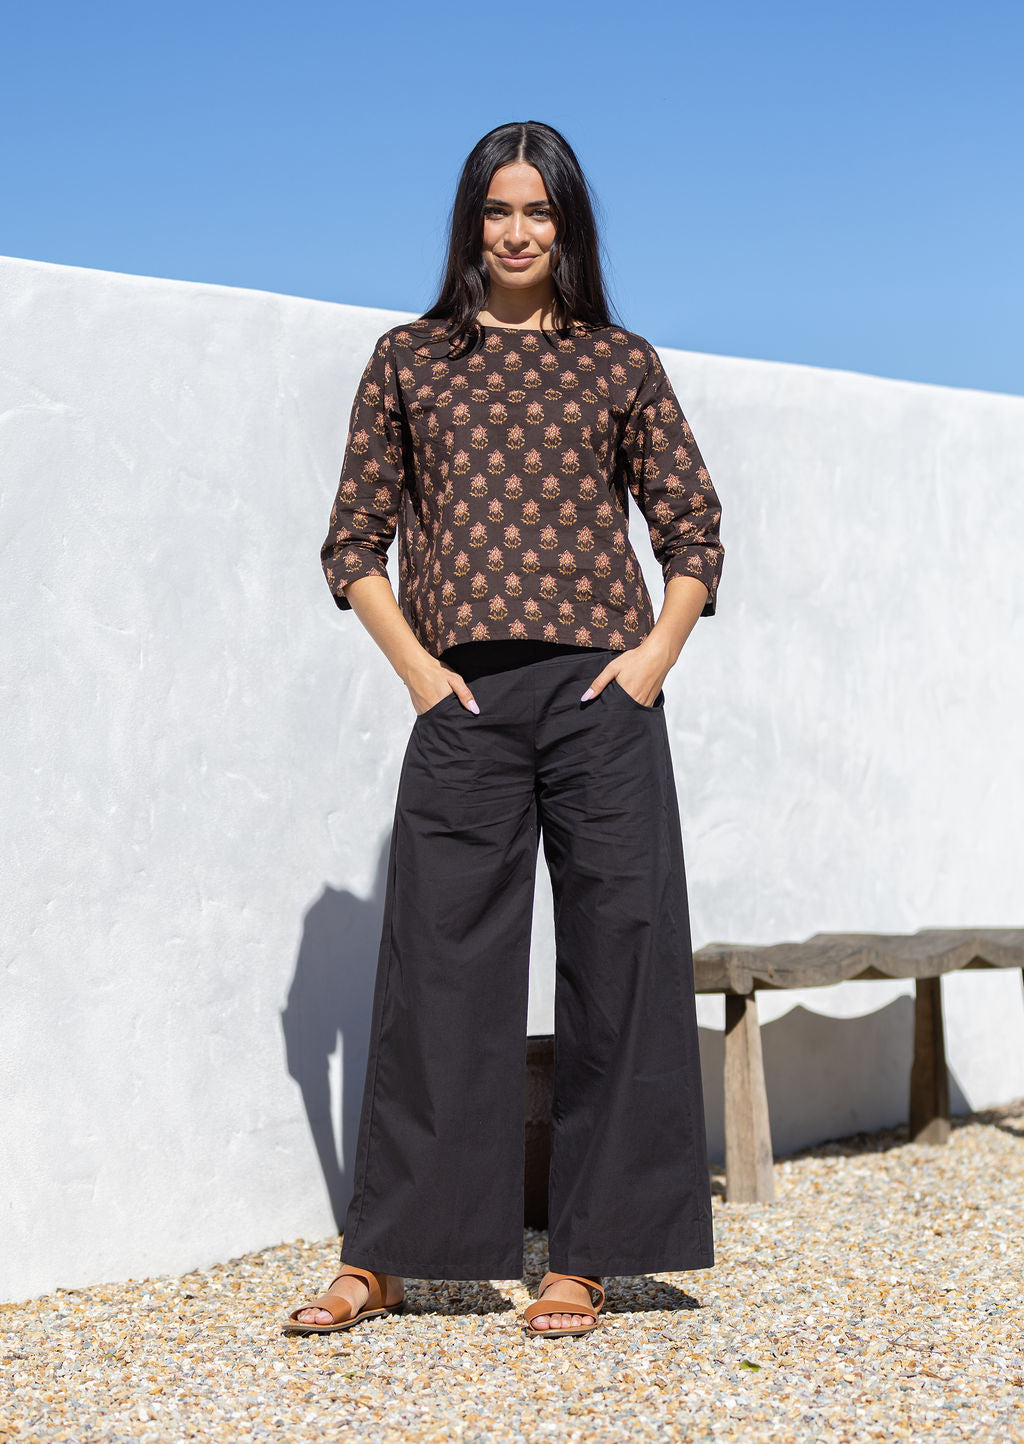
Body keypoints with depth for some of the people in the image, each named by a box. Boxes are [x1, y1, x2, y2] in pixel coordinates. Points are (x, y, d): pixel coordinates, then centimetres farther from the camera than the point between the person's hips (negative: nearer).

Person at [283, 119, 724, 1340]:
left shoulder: (621, 363, 11)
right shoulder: (407, 361, 10)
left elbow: (693, 528, 13)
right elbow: (356, 539, 9)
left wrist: (657, 650, -2)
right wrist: (415, 666, -2)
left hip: (601, 699, 1)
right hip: (463, 704, 0)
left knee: (616, 964, -1)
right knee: (439, 967, 0)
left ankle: (582, 1259, 9)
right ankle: (382, 1259, 9)